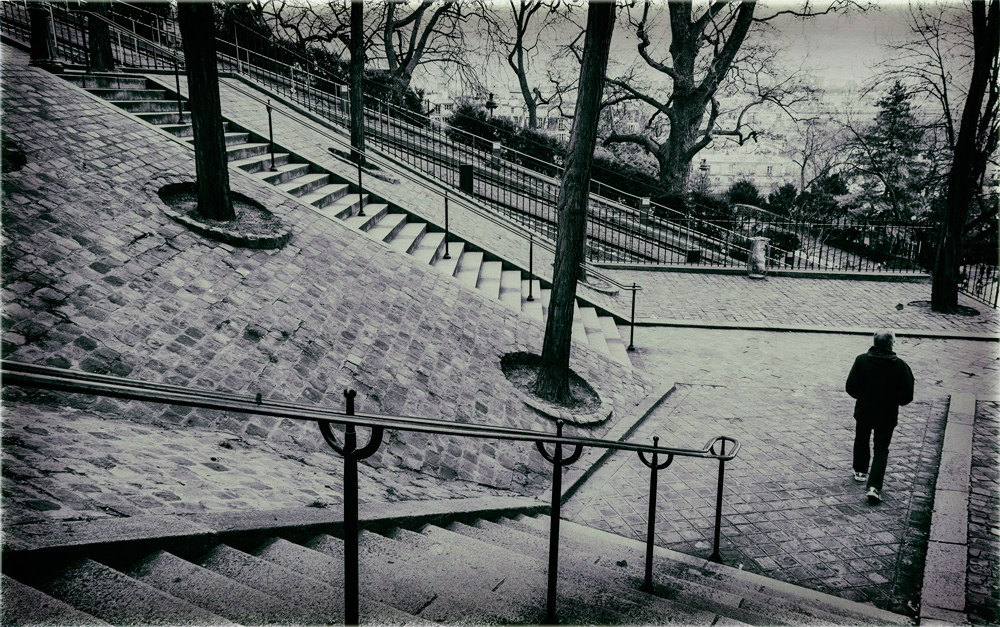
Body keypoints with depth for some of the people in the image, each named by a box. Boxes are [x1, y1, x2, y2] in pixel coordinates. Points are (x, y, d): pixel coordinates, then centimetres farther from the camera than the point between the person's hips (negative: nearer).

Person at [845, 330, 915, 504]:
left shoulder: (861, 360, -10)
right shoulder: (900, 366, -12)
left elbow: (851, 387, -10)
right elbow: (906, 397, -11)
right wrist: (892, 400, 9)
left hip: (863, 411, 1)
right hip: (887, 416, -1)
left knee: (861, 441, 26)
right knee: (881, 449, 8)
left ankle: (860, 470, 45)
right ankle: (874, 486, -6)